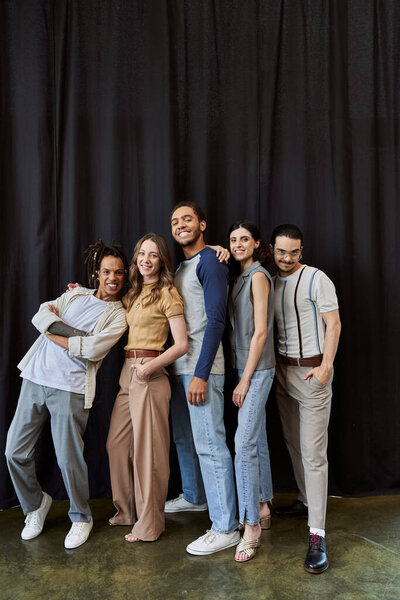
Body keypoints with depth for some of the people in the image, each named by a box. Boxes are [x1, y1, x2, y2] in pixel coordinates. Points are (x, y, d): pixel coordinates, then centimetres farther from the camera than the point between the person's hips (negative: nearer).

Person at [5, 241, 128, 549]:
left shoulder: (119, 315, 1)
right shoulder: (76, 294, 15)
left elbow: (93, 349, -15)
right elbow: (40, 317, 1)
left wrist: (54, 332, -5)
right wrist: (77, 333, -12)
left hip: (70, 389, -5)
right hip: (35, 378, 5)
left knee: (69, 459, -2)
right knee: (15, 452, 8)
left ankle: (81, 517, 25)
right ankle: (36, 504, 34)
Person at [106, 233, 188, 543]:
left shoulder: (167, 294, -7)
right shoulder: (133, 293, 15)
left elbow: (181, 344, -11)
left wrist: (150, 366, -21)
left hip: (149, 376, -8)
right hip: (128, 373, 8)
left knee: (147, 450, 1)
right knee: (117, 444, 13)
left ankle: (149, 525, 17)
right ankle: (128, 510, 33)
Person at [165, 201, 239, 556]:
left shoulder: (210, 261, -9)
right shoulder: (180, 267, 19)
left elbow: (216, 321, -17)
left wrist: (201, 374, -20)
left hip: (202, 367, -9)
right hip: (180, 366, 9)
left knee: (209, 445, -6)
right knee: (184, 438, 20)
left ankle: (225, 528, 3)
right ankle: (194, 497, 39)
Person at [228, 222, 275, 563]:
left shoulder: (258, 275, -11)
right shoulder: (241, 277, 15)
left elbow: (260, 332, -16)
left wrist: (245, 380, -16)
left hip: (257, 369, -9)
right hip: (246, 366, 9)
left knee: (245, 444, -9)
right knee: (257, 440, 15)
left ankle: (251, 528, 1)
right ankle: (262, 510, 28)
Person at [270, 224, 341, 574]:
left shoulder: (316, 279, -8)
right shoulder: (269, 282, 9)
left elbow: (334, 324, -10)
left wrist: (326, 367, -17)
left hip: (311, 371, -6)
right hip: (282, 370, 6)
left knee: (313, 452, -6)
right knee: (293, 443, 15)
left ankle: (317, 536, -2)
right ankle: (306, 502, 35)